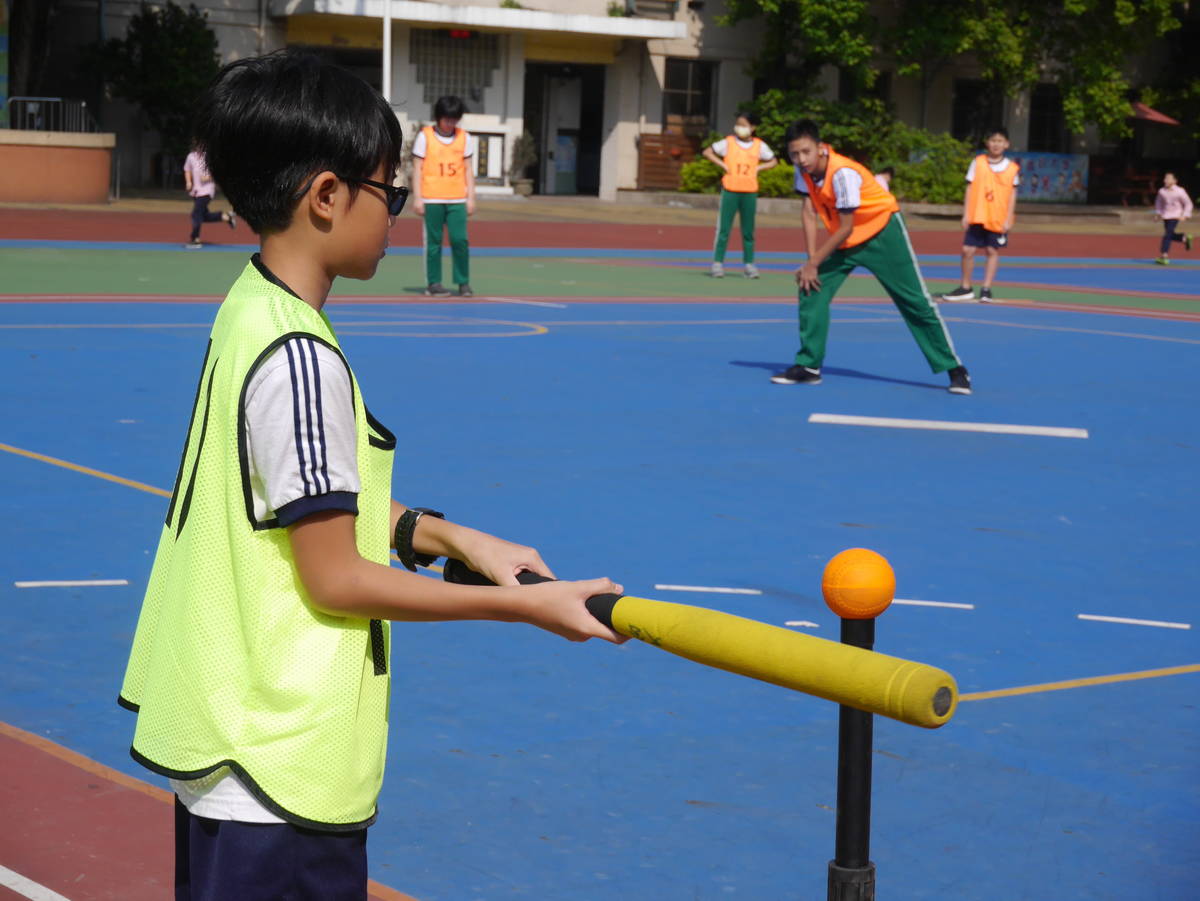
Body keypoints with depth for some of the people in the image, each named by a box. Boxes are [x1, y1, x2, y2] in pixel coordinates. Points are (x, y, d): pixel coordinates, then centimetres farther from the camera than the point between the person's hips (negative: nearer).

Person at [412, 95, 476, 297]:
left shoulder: (464, 138, 8)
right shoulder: (425, 136, 1)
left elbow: (468, 169, 12)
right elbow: (417, 168, 2)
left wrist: (471, 197, 7)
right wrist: (417, 198, -3)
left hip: (457, 199, 1)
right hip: (431, 199, -1)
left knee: (460, 240, -6)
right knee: (433, 241, 2)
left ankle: (463, 282, 4)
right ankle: (433, 283, 9)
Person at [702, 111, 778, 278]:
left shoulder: (759, 145, 5)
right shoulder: (728, 143, 0)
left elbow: (773, 161, 16)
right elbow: (707, 152, 5)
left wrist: (758, 168, 0)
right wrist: (723, 165, -5)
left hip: (750, 192, 2)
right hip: (730, 190, -2)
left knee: (748, 231, 7)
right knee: (723, 228, -2)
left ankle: (749, 264, 13)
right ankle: (718, 263, 1)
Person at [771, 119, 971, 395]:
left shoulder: (842, 173, -32)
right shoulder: (804, 171, -12)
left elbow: (845, 228, -28)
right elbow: (808, 213, -8)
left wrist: (813, 264, -23)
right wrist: (812, 261, -16)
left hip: (882, 233, -7)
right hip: (844, 240, 7)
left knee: (917, 302, -5)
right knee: (811, 290, -7)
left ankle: (954, 368, 4)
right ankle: (808, 366, 0)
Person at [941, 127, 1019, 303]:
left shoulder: (1012, 168, 0)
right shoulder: (978, 163, 1)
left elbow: (1012, 194, 2)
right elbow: (969, 189, 3)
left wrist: (1008, 219, -4)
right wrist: (966, 214, -1)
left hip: (998, 220, -1)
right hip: (977, 216, 1)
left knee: (993, 251, 4)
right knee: (967, 250, 0)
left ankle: (986, 289, 13)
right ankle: (966, 288, 14)